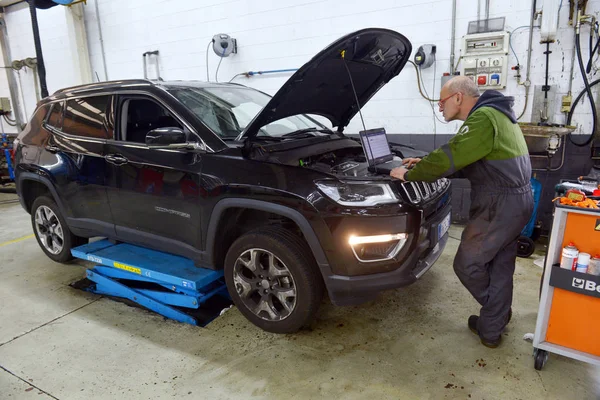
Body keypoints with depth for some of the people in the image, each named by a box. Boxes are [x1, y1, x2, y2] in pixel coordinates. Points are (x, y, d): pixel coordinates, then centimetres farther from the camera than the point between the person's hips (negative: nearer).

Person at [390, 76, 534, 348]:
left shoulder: (483, 118, -18)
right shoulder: (494, 114, 17)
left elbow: (450, 157, -22)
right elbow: (462, 161, 19)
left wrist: (409, 174, -10)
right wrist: (424, 165, 14)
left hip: (500, 205, -10)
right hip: (515, 201, 10)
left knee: (467, 264, 4)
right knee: (499, 268, 16)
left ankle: (493, 319, 24)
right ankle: (492, 328, 29)